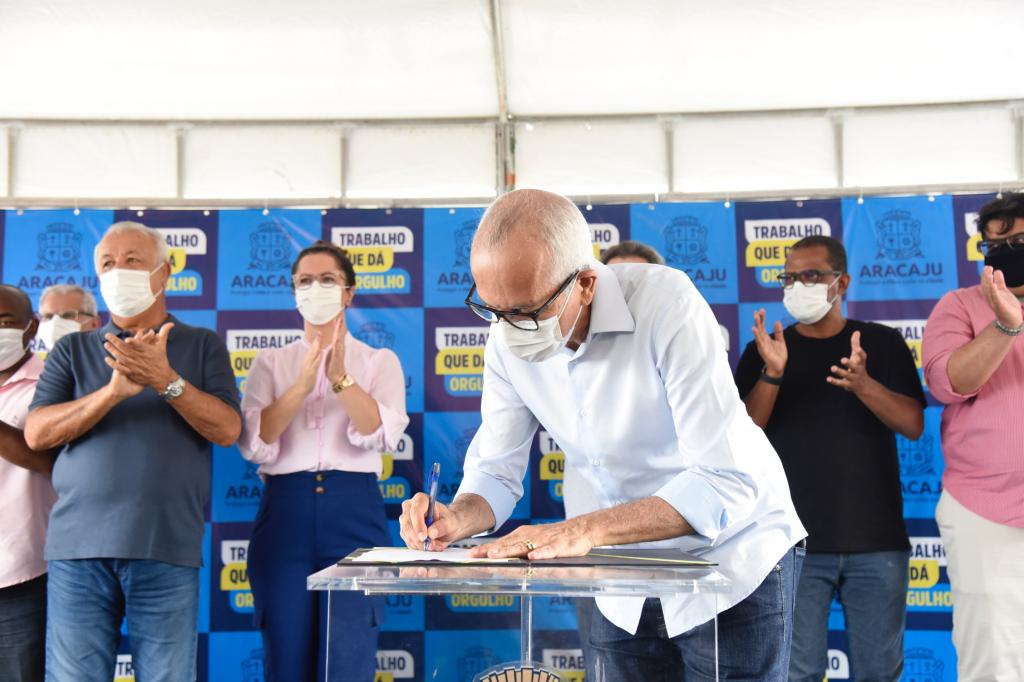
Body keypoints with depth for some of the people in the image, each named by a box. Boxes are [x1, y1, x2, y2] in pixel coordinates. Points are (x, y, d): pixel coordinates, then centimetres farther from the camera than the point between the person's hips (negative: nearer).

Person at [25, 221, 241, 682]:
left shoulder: (203, 346, 10)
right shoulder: (73, 350, 13)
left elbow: (227, 430, -3)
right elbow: (37, 433, 0)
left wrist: (165, 380, -16)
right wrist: (114, 391, -14)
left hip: (167, 550, -1)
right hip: (79, 546, 1)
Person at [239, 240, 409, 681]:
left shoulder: (379, 361, 10)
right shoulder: (270, 363, 12)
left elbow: (382, 435, -8)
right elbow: (254, 445, -3)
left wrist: (340, 378, -20)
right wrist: (301, 384, -15)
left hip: (354, 515, -1)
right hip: (285, 514, 1)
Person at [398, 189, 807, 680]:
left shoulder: (666, 302, -27)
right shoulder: (507, 338, -10)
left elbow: (726, 483, -30)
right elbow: (496, 473, -2)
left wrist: (584, 530, -37)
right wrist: (455, 521, -24)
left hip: (733, 562, -4)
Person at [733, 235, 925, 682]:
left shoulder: (883, 343, 7)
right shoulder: (763, 351, 6)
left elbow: (913, 425, -3)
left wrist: (862, 383, -21)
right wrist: (772, 373, -18)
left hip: (877, 541, 1)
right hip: (793, 542, 0)